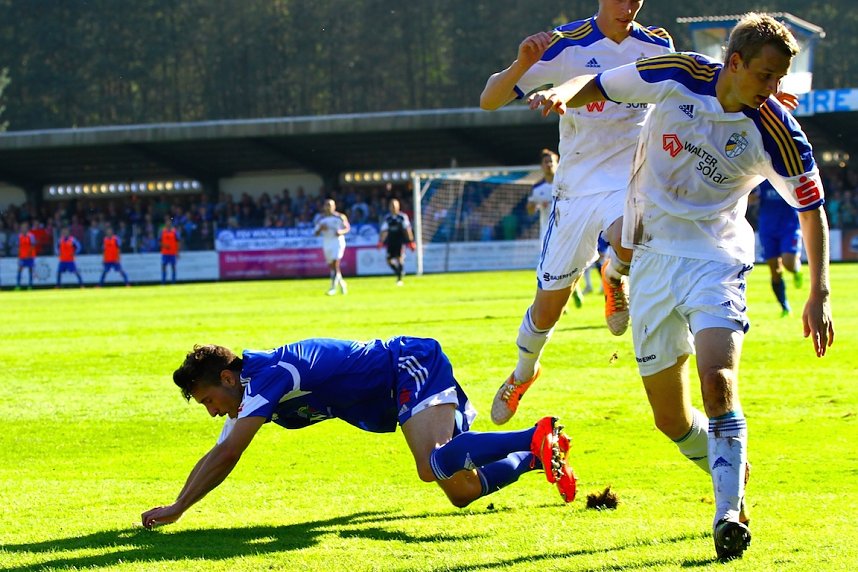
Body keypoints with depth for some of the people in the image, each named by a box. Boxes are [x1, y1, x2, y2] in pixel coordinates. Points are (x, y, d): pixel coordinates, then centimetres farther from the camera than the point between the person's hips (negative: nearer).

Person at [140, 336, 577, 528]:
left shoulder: (268, 375, -21)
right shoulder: (252, 393, 7)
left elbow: (227, 455, -26)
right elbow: (220, 456, 15)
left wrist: (177, 510, -23)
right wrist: (177, 505, 6)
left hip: (412, 367, -9)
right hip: (400, 385, 9)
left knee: (434, 465, -33)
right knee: (463, 493, 5)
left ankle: (538, 437, -27)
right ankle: (539, 456, 15)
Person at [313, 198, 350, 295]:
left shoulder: (341, 217, 0)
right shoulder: (321, 219, 6)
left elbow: (347, 228, 6)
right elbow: (315, 233, 7)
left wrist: (342, 231, -15)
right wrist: (320, 229, -14)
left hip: (338, 241, -4)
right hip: (327, 243, 4)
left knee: (335, 264, -16)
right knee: (331, 265, 10)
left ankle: (333, 287, -17)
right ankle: (341, 283, 32)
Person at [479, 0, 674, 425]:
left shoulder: (657, 46, 0)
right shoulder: (567, 44, -10)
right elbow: (489, 101, -13)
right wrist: (522, 65, -33)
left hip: (631, 175, 0)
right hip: (577, 182, 0)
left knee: (628, 242, -36)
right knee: (549, 303, 6)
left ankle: (614, 277, 3)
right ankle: (523, 373, 38)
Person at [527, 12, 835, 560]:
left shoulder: (777, 133, -13)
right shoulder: (678, 75, -9)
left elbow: (812, 206, 0)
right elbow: (596, 85, 4)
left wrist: (819, 294, -6)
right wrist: (561, 94, -19)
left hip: (715, 260, -3)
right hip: (652, 258, 3)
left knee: (718, 381, -27)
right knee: (671, 419, 6)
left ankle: (729, 513, -24)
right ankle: (734, 475, 32)